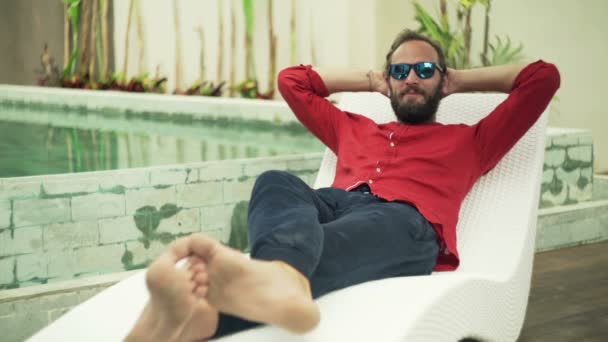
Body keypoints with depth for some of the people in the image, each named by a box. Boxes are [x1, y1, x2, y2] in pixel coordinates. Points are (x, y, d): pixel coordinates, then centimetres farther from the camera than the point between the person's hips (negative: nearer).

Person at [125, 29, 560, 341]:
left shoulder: (469, 140, 32)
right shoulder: (353, 129, 40)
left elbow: (544, 76, 29)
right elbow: (292, 80, 47)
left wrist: (462, 80, 37)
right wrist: (372, 80, 47)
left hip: (404, 222, -3)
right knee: (276, 183, -34)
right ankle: (280, 278, -71)